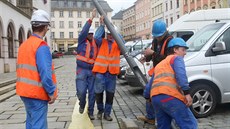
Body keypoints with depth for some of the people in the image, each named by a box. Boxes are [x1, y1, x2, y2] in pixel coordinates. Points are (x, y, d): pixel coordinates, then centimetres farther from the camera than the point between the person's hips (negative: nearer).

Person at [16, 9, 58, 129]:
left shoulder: (23, 45, 9)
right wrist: (52, 92, -14)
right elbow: (45, 74, -23)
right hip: (37, 93, -9)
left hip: (25, 91, 9)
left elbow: (22, 70, 14)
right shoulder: (41, 46, -17)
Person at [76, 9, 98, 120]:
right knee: (81, 91, -9)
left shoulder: (95, 43, 11)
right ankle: (82, 105, 22)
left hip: (92, 71, 3)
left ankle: (90, 112, 17)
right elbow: (84, 31, -16)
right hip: (82, 70, -3)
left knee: (92, 92, 5)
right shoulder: (82, 41, 1)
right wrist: (91, 18, -23)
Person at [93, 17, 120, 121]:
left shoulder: (117, 44, 8)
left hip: (112, 72, 2)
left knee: (110, 94, 6)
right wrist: (102, 25, -15)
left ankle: (107, 113, 19)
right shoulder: (102, 42, 5)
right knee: (99, 92, -1)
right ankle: (100, 110, 23)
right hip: (100, 71, -1)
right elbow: (96, 37, -15)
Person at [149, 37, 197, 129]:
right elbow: (180, 74, -9)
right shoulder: (177, 58, 13)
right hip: (170, 96, -8)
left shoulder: (159, 64, 35)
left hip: (155, 97, 8)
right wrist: (187, 93, -15)